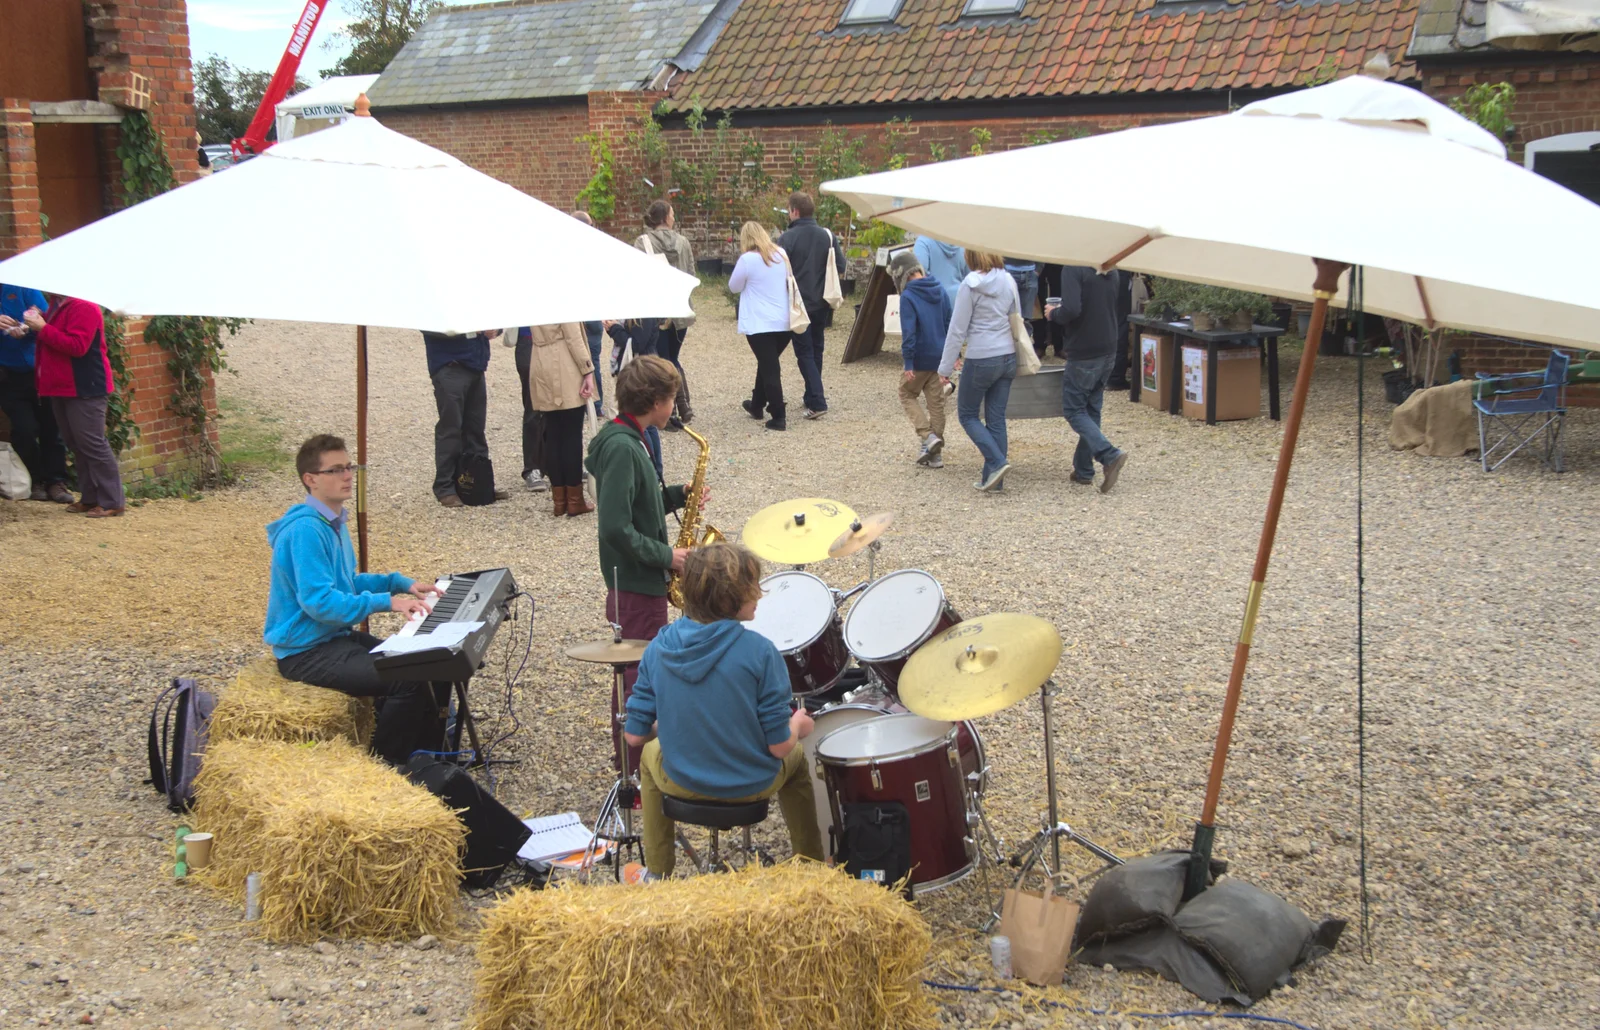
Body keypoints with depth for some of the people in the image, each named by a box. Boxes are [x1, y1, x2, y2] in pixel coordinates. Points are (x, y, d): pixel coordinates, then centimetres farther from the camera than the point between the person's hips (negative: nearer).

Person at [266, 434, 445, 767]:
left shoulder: (334, 522, 11)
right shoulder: (306, 530, -21)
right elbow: (318, 602, -28)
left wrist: (400, 583, 11)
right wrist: (387, 601, -29)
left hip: (338, 636, 10)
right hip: (307, 651, -10)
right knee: (408, 682, -25)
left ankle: (427, 752, 15)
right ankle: (383, 765, -7)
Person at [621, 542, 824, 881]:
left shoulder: (658, 649, -13)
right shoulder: (759, 652, -23)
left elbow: (636, 734, -7)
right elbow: (779, 746, -19)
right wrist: (798, 726, 4)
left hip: (682, 784, 2)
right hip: (753, 785, -2)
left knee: (651, 754, 37)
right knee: (796, 756, 32)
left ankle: (656, 874, 41)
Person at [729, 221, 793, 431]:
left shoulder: (748, 259, -13)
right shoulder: (782, 255, 5)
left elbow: (734, 286, 0)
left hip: (760, 324, -6)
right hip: (784, 322, 6)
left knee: (769, 368, -1)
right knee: (768, 364, 21)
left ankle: (778, 417, -3)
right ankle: (757, 405, 36)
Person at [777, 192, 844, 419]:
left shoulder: (787, 238, -14)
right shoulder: (827, 236, -1)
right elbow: (840, 267, 1)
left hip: (798, 304, -5)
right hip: (822, 304, 5)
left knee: (804, 353, 0)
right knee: (816, 350, 18)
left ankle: (817, 402, -11)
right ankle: (811, 396, 27)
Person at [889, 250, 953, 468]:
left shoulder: (908, 297, -15)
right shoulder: (940, 291, 6)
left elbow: (908, 332, -20)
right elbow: (949, 325, 12)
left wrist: (908, 363, -18)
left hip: (920, 359, -6)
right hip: (940, 358, 6)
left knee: (907, 395, 13)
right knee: (936, 402, 11)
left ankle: (928, 436, -5)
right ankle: (935, 454, 15)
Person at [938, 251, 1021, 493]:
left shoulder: (971, 284, -12)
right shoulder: (1008, 281, 5)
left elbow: (957, 329, -10)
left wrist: (945, 366, -3)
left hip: (981, 359, -6)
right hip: (1007, 356, 6)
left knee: (967, 414, 10)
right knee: (997, 418, 10)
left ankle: (997, 462, -7)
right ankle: (994, 478, 10)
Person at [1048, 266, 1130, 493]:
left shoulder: (1073, 269, -17)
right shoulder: (1111, 270, 8)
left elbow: (1071, 310, -28)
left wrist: (1053, 314, -6)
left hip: (1083, 353, -7)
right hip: (1109, 351, 7)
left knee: (1073, 410, 3)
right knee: (1092, 410, 16)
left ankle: (1110, 455, -14)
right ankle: (1083, 470, 19)